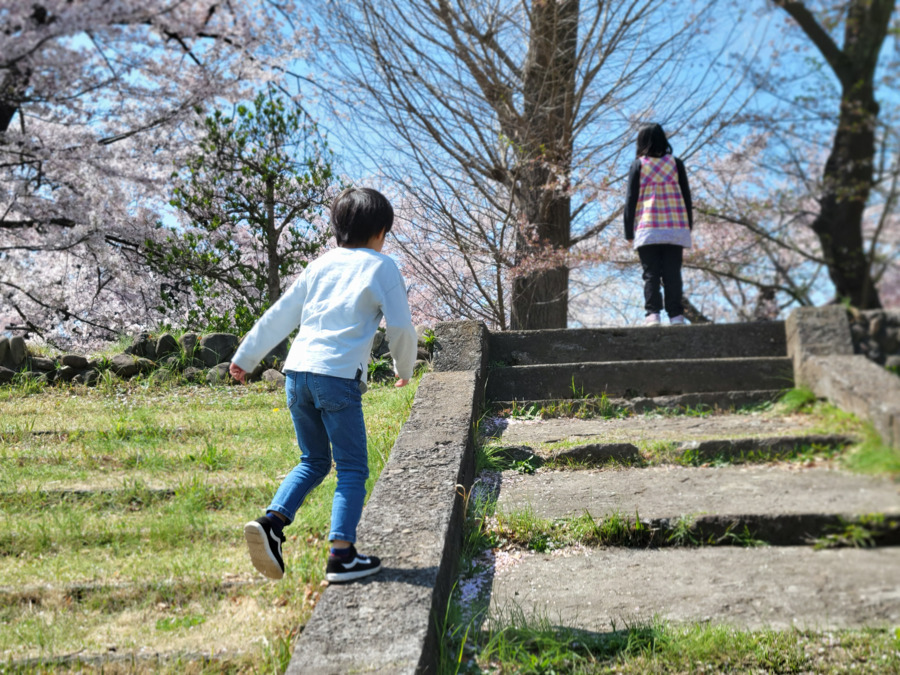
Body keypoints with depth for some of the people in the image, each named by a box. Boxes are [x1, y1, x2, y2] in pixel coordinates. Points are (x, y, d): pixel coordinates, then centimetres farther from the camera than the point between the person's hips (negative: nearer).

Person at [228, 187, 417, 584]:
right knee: (352, 469, 4)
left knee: (314, 461, 19)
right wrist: (404, 368, 23)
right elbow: (400, 326, 5)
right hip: (338, 376, -5)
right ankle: (341, 554, -3)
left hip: (297, 371, 5)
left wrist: (246, 357, 28)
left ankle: (272, 521, 1)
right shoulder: (381, 267, 6)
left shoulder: (320, 265, 19)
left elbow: (279, 316, 20)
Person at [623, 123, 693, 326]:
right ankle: (676, 315, -4)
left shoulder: (638, 165, 4)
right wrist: (689, 226, 15)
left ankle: (652, 313, -13)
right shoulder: (676, 163, 10)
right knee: (672, 273, 2)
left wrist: (629, 232, 4)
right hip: (676, 228, 2)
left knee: (651, 274, -1)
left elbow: (631, 200, 2)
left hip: (647, 229, -2)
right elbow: (686, 196, 9)